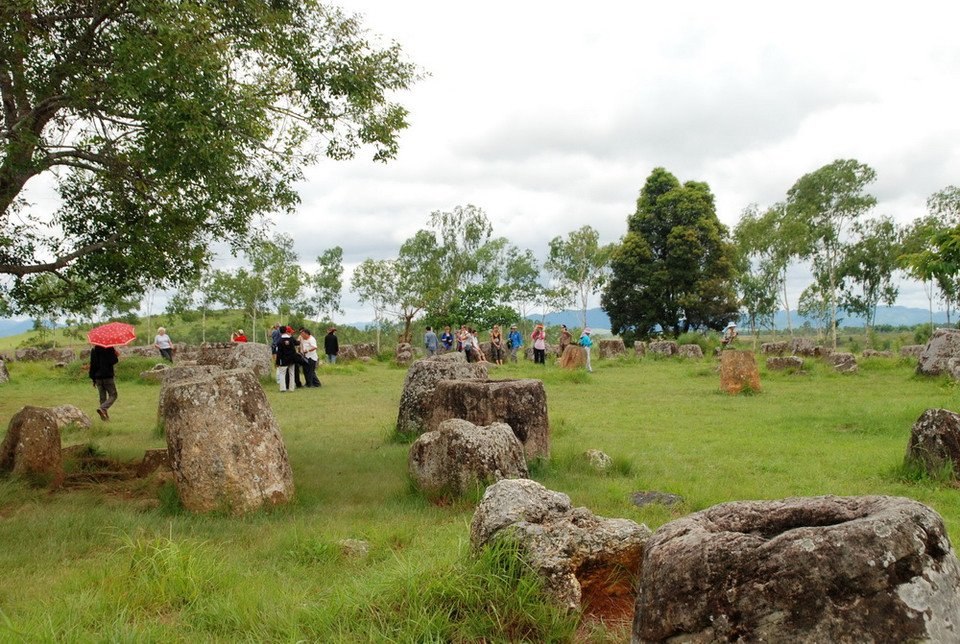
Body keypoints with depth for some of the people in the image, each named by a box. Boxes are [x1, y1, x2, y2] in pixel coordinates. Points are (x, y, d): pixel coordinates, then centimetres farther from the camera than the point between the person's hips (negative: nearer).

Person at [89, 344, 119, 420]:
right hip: (108, 377, -5)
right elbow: (112, 361, -17)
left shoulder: (93, 350, 9)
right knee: (113, 395, 2)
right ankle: (102, 408, -20)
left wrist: (93, 379, 16)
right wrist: (117, 358, 6)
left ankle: (105, 415, 9)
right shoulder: (109, 348, -9)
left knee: (102, 397, 11)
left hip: (98, 377, 5)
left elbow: (92, 365, 11)